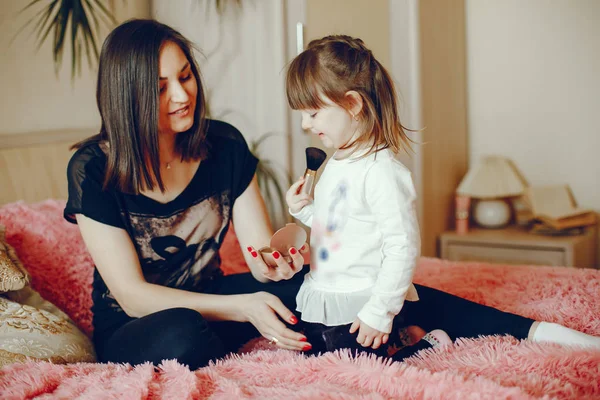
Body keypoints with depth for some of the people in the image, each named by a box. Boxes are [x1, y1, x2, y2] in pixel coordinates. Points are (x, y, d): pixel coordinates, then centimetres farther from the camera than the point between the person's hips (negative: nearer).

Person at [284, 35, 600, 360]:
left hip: (362, 303, -10)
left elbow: (403, 247, -21)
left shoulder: (381, 171, -19)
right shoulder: (337, 163, 12)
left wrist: (378, 312, -19)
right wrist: (304, 210, 9)